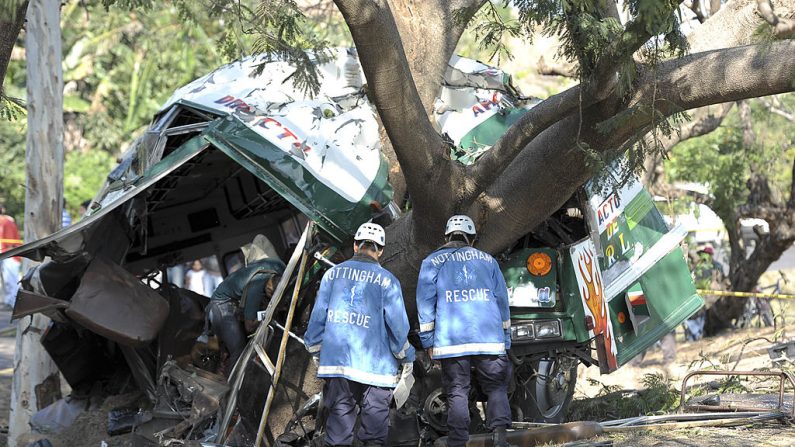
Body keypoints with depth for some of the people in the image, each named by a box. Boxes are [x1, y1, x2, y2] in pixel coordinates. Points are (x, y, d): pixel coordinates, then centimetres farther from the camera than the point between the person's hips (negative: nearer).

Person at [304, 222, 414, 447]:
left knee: (339, 413, 8)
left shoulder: (333, 274, 6)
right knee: (375, 415, 4)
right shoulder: (386, 280, -3)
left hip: (336, 359, 3)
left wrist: (315, 349, 19)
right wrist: (406, 358, 10)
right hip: (375, 364, -3)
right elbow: (398, 324, -3)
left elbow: (318, 317, 8)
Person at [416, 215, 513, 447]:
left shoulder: (432, 262, 10)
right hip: (489, 339, 1)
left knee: (457, 392, 1)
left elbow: (425, 303, 4)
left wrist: (428, 340, 6)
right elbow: (502, 301, 14)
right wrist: (505, 339, 18)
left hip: (450, 339, -1)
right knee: (496, 388, 6)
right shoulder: (488, 261, 15)